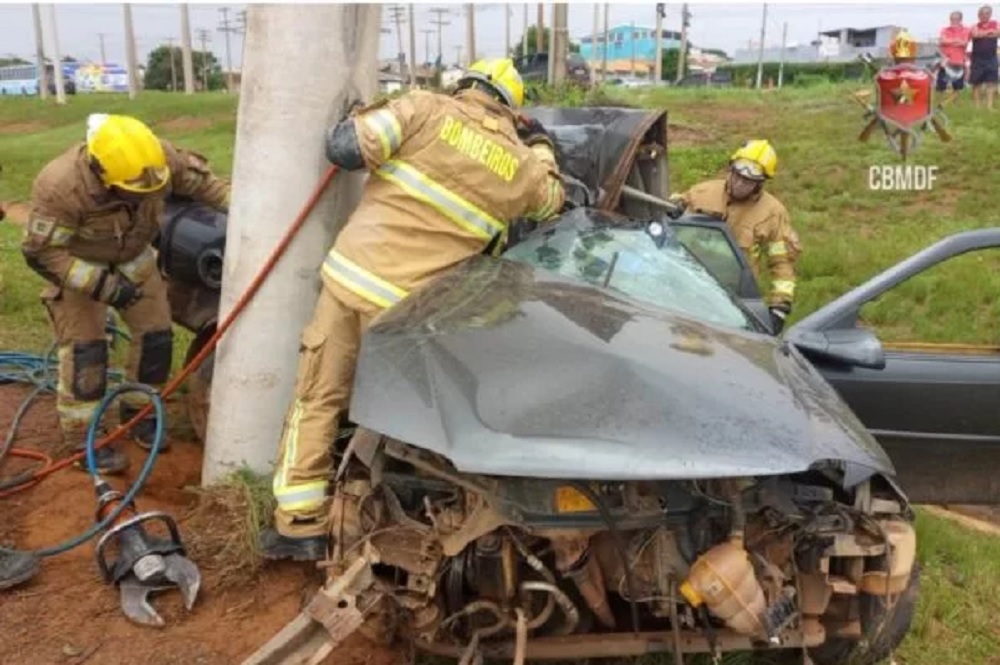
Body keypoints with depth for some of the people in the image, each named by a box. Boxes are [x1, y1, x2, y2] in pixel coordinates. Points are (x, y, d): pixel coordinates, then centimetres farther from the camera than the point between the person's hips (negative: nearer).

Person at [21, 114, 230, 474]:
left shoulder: (159, 158, -29)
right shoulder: (60, 187, -39)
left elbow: (199, 179, -9)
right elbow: (41, 252, -28)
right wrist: (101, 284, -33)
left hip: (134, 257, 5)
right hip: (77, 267, -5)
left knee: (156, 334, 6)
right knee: (84, 350, -7)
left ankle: (138, 412, 27)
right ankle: (83, 440, 8)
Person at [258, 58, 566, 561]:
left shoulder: (428, 108, -1)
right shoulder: (522, 167, 6)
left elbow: (345, 149, -7)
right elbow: (553, 200, 29)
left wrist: (365, 121, 14)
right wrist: (541, 146, 41)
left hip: (351, 272, 0)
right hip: (407, 303, 0)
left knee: (318, 397, 12)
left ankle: (302, 524, 16)